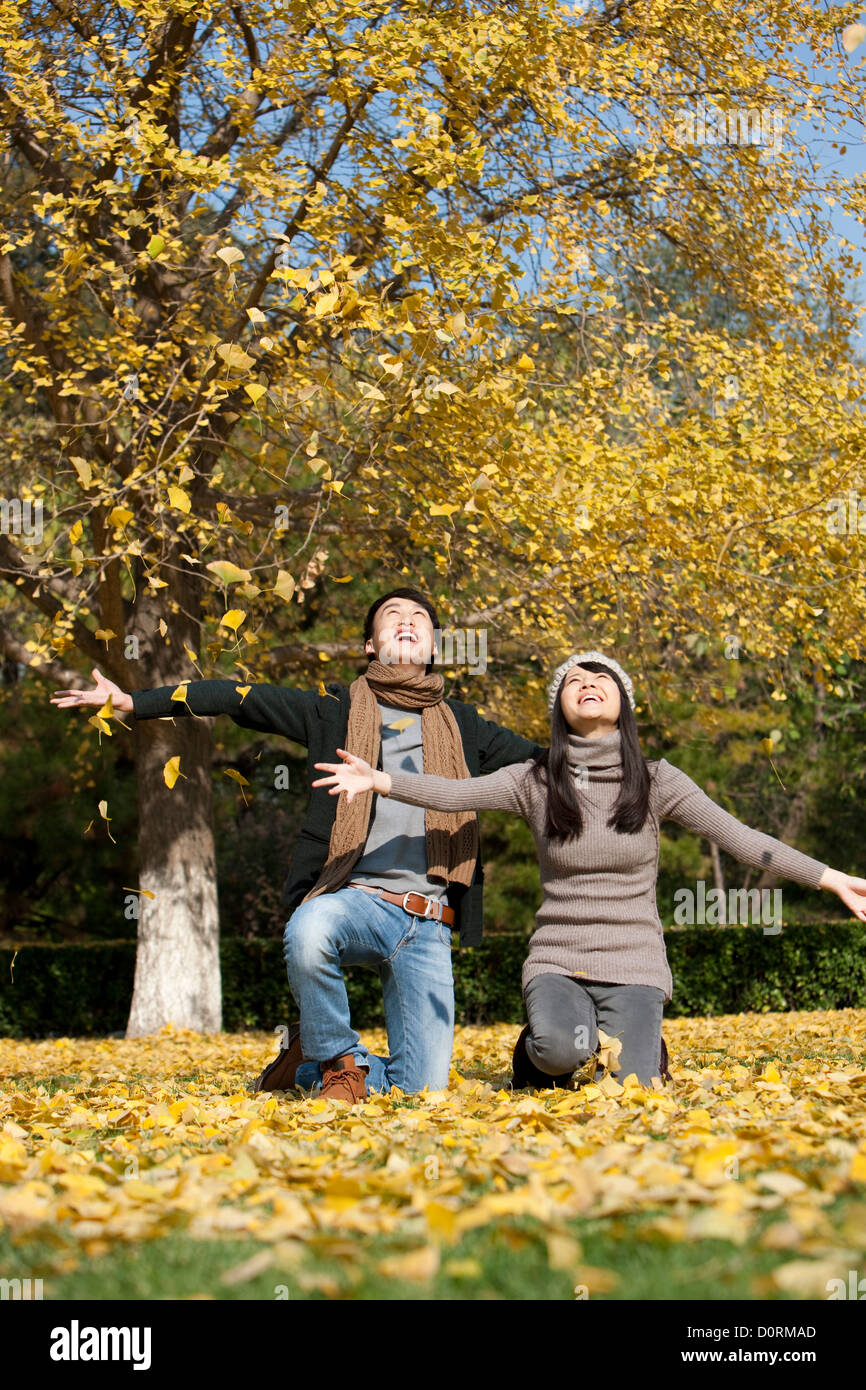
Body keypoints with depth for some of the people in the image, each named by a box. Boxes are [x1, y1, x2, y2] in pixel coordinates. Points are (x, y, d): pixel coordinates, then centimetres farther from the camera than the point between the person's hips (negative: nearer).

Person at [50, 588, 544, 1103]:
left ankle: (305, 1063, 22)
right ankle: (336, 1056, -9)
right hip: (356, 898, -2)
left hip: (429, 928, 2)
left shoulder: (463, 726, 19)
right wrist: (131, 702, 1)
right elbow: (240, 698, 6)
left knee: (422, 1087, -8)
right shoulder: (338, 709, 12)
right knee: (309, 932, -39)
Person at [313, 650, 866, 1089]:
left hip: (633, 966, 1)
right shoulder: (535, 780, 1)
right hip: (558, 960, -1)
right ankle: (538, 1046, 5)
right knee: (560, 1049, -33)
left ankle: (641, 1043, 17)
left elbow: (739, 836, -2)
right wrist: (380, 780, -31)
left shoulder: (656, 780, 1)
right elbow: (455, 793, -13)